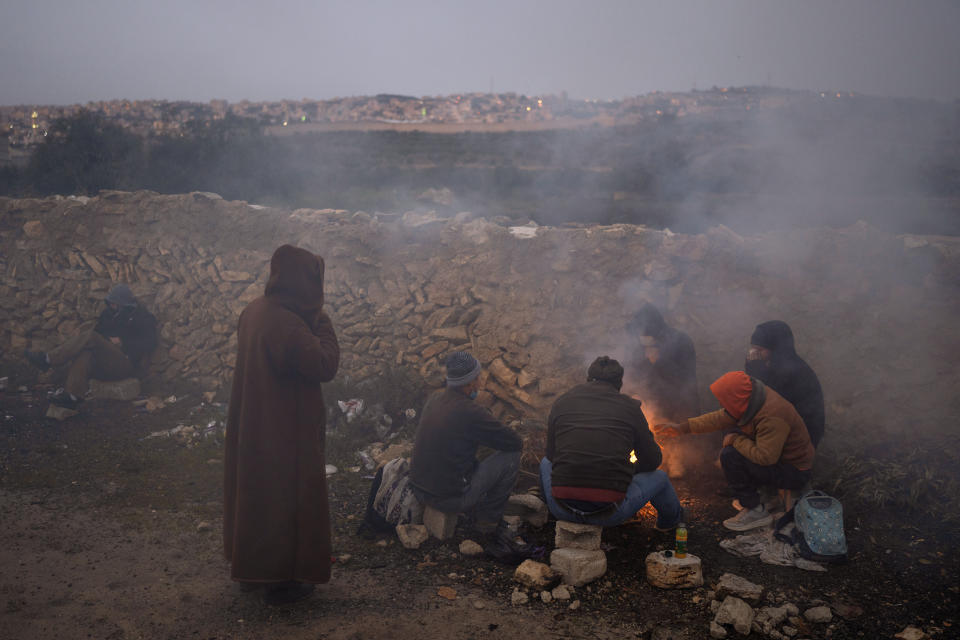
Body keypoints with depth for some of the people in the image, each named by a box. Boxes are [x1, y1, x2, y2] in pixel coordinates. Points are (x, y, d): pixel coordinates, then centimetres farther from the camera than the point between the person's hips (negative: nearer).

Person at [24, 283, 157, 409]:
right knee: (84, 354, -26)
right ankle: (72, 395, -39)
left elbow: (150, 343, -9)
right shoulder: (108, 313, 22)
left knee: (90, 337, -24)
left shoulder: (143, 318, 2)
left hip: (126, 364, -7)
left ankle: (48, 359, -21)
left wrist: (122, 342, -12)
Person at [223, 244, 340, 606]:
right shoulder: (287, 324, -29)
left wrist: (312, 321, 4)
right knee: (288, 500, 8)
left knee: (255, 494, 22)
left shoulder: (254, 311, 0)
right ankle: (281, 580, 21)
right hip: (287, 432, -9)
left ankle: (250, 567, 39)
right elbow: (325, 366, -25)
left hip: (252, 425, 9)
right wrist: (322, 323, -15)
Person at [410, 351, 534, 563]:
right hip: (449, 497, -8)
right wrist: (497, 433, 10)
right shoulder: (470, 412, -20)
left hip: (419, 489, 9)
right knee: (510, 458, -3)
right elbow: (515, 442, -11)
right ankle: (487, 527, 8)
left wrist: (488, 433, 16)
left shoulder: (434, 398, 5)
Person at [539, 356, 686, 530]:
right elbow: (652, 460, 9)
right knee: (658, 477, 27)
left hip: (563, 510, 2)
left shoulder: (561, 402, 6)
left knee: (546, 462, 35)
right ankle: (670, 519, 53)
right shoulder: (630, 407, 1)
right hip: (608, 514, -2)